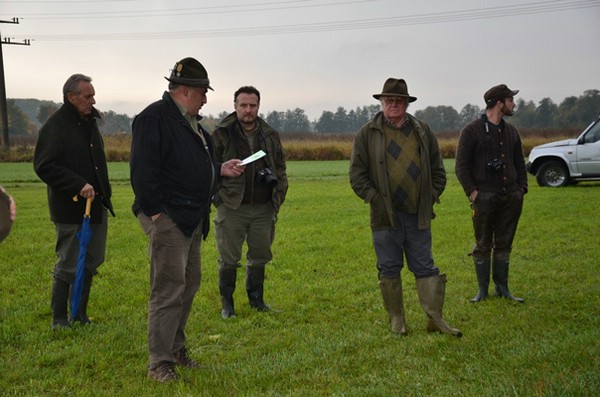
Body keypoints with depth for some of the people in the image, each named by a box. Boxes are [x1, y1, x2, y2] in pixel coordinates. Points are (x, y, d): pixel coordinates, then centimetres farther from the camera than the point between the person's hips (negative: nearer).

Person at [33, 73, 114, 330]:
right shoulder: (55, 126, -13)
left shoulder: (90, 122, 13)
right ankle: (59, 320, 15)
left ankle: (80, 315, 25)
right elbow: (44, 167, -18)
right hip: (71, 210, -8)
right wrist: (79, 185, -23)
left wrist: (104, 192, 17)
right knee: (68, 267, 0)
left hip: (96, 206, 8)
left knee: (90, 264, 12)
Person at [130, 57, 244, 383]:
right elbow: (143, 169, -19)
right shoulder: (154, 117, -13)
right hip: (167, 219, -10)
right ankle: (160, 363, 2)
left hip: (192, 219, 10)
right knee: (168, 290, -7)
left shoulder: (189, 121, 17)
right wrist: (155, 210, -21)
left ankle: (176, 347, 30)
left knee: (189, 285, 16)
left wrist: (219, 170, 15)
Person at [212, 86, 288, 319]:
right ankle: (227, 303, 19)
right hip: (231, 208, -3)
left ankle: (256, 299, 30)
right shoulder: (221, 135, -3)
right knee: (229, 259, 3)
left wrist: (278, 198, 8)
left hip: (263, 208, 3)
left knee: (259, 257, 13)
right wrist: (219, 195, -6)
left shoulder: (270, 136, 9)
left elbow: (280, 169, 16)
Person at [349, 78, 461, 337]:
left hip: (418, 214, 2)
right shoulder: (367, 134, 1)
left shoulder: (423, 132, 10)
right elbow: (357, 175, 1)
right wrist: (375, 199, -8)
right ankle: (396, 319, 18)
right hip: (385, 215, -2)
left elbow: (438, 170, 15)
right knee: (389, 269, 6)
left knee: (425, 267, 5)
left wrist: (431, 198, 3)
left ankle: (435, 318, 11)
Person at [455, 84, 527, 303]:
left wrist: (521, 188, 9)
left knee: (504, 244, 11)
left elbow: (519, 162, 21)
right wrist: (472, 192, -13)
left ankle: (502, 288, 19)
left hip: (511, 197, 6)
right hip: (485, 197, -5)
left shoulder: (511, 131, 14)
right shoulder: (472, 130, -4)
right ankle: (482, 290, 11)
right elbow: (461, 166, -6)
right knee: (483, 246, 2)